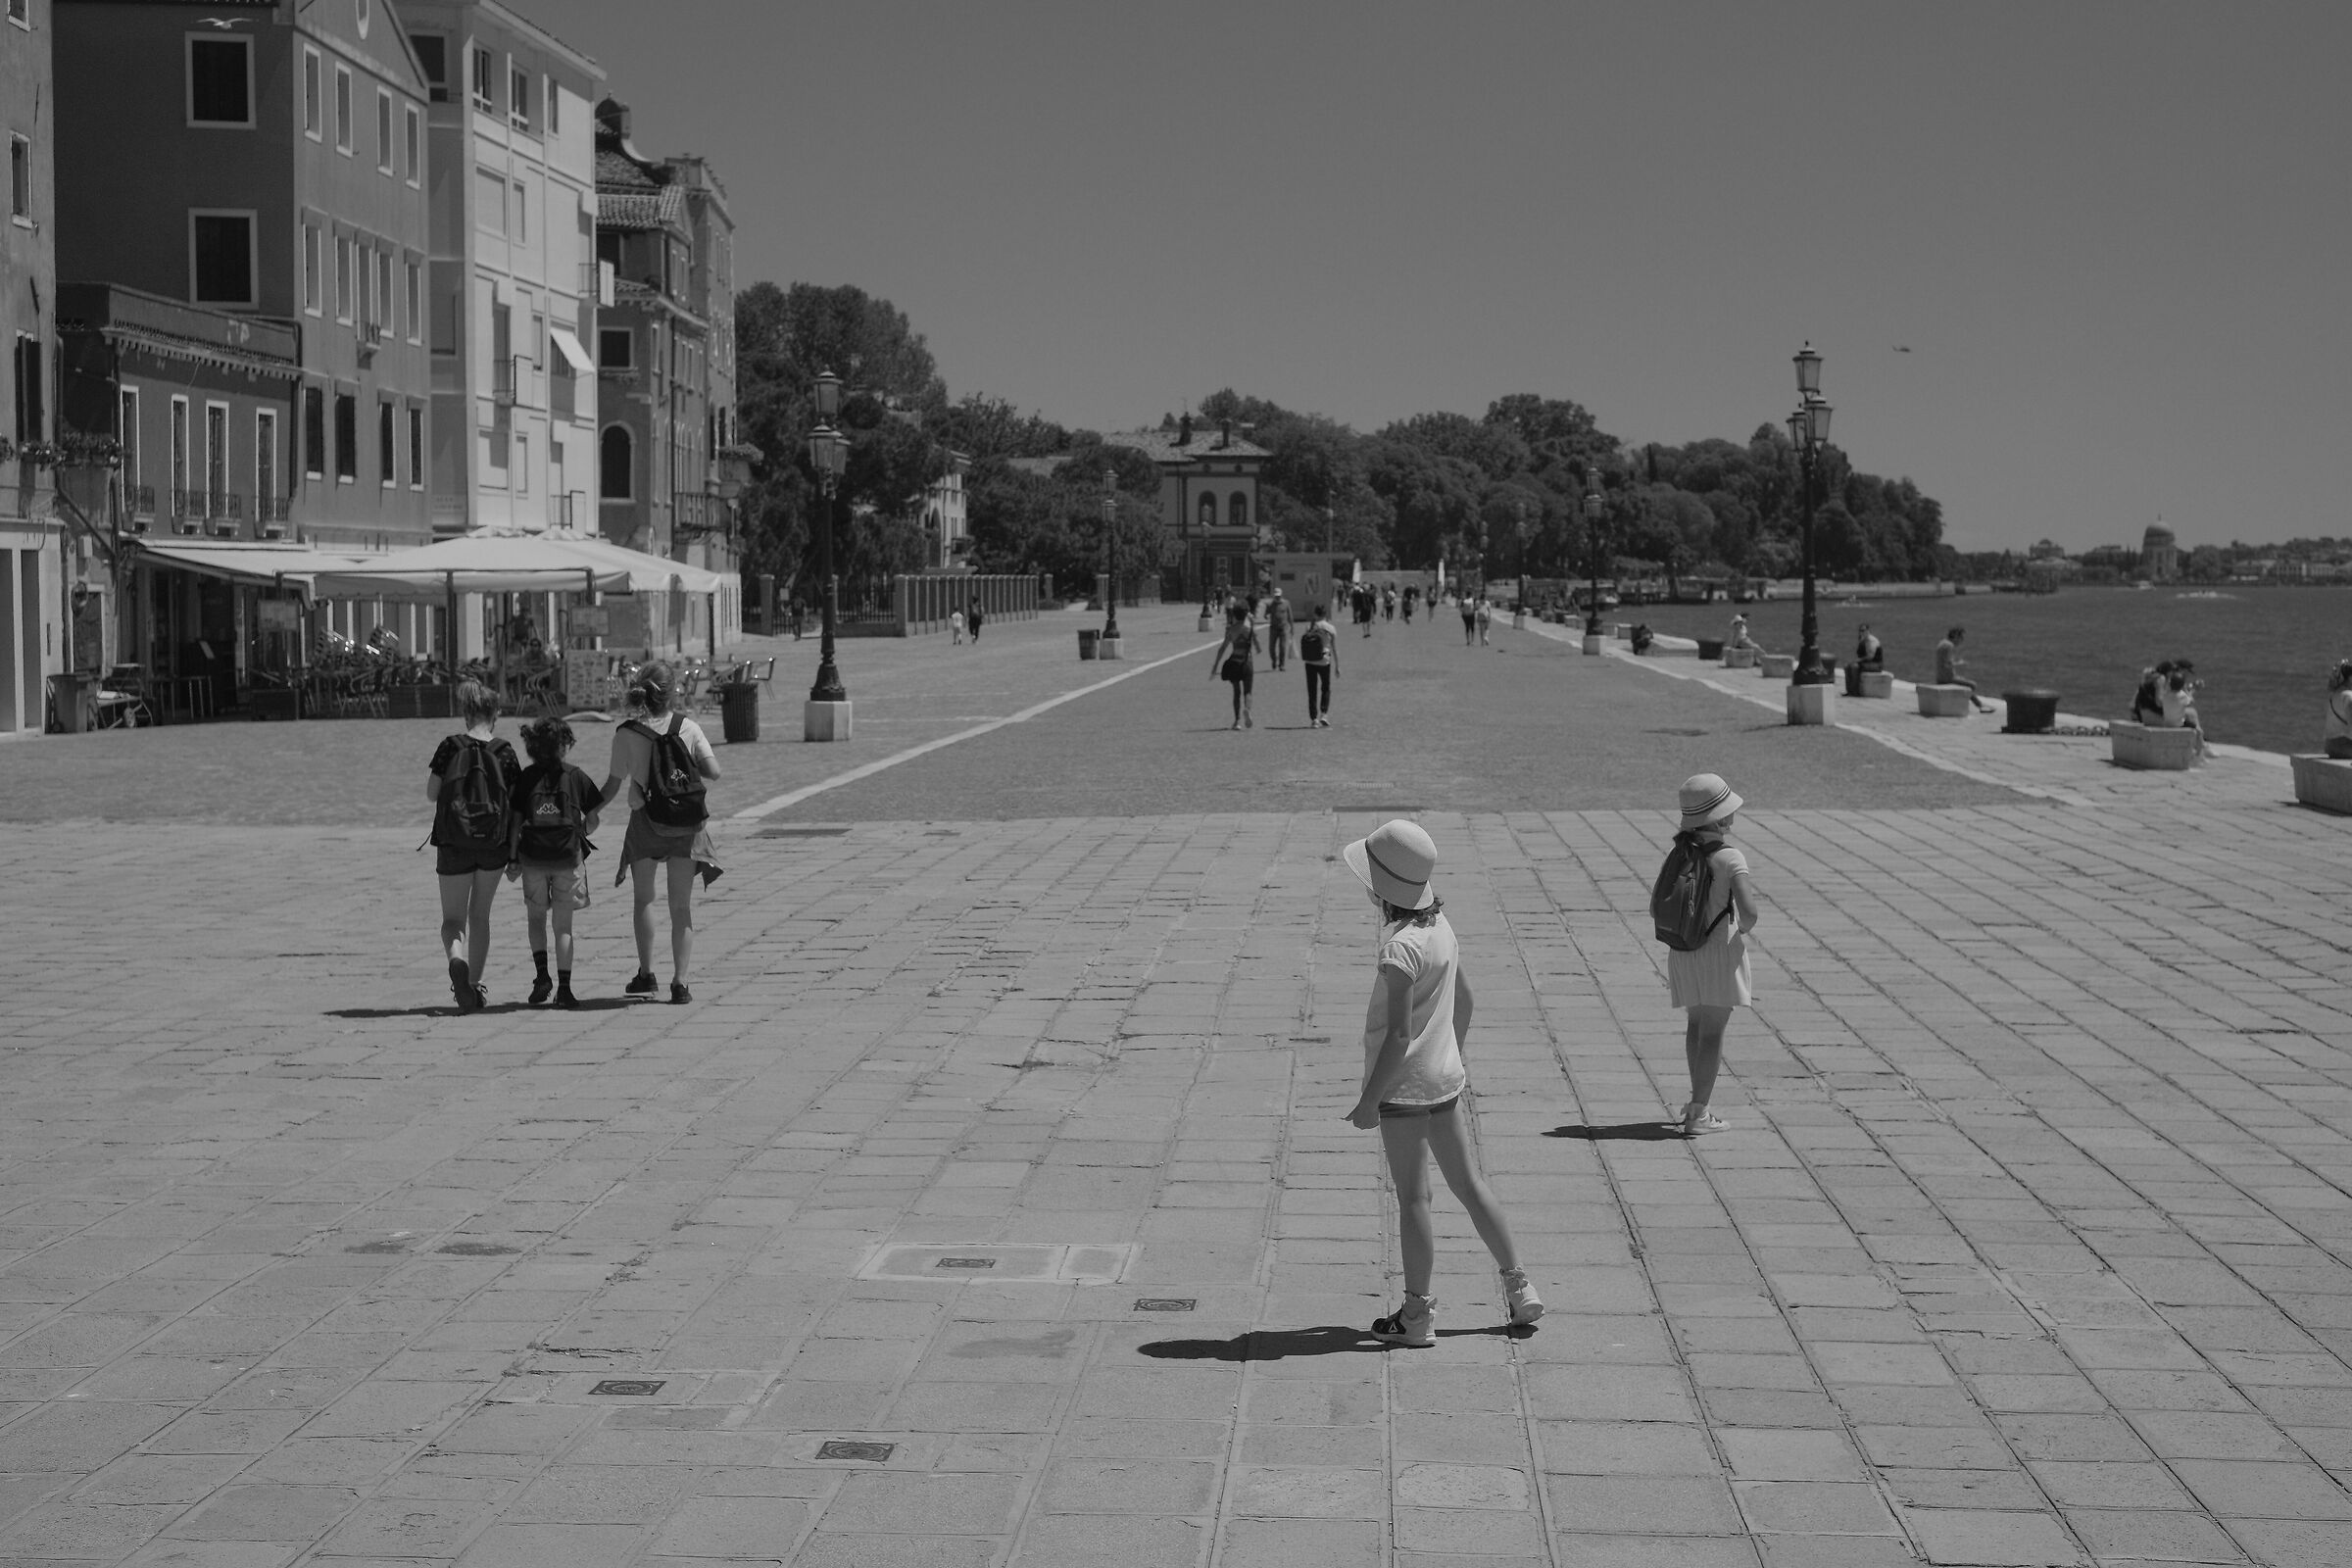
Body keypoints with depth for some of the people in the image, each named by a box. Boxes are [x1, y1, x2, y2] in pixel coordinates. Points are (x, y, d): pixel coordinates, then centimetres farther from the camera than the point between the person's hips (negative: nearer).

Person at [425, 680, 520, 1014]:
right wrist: (514, 854, 7)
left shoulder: (450, 747, -5)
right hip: (494, 846, 1)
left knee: (453, 919, 4)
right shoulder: (505, 753, -2)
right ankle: (474, 984, 20)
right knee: (480, 916, 18)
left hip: (453, 844, -1)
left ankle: (457, 961, -27)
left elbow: (431, 794, -2)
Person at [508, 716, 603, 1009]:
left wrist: (513, 859, 7)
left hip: (533, 856, 1)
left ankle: (542, 974, 2)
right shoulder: (575, 776, 2)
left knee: (537, 918, 18)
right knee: (563, 924, 4)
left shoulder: (525, 778, 4)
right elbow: (592, 821, 4)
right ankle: (564, 988, 0)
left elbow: (515, 821, 2)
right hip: (568, 856, -1)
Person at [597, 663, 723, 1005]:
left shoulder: (626, 734, -7)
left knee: (644, 898, 18)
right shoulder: (688, 728, -6)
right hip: (687, 824, 0)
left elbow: (613, 786, -3)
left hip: (645, 822, 0)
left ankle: (646, 973, 15)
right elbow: (714, 773, -10)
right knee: (681, 905, 5)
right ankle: (679, 982, -1)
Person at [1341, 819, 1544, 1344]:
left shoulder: (1402, 947, -23)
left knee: (1412, 1198, 2)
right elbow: (1465, 999, 16)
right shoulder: (1439, 925, 4)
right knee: (1470, 1185, 16)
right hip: (1444, 1078, 9)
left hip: (1404, 1085, -9)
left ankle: (1418, 1315, 10)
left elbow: (1399, 1035, -24)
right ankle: (1519, 1288, 23)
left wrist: (1368, 1101, -17)